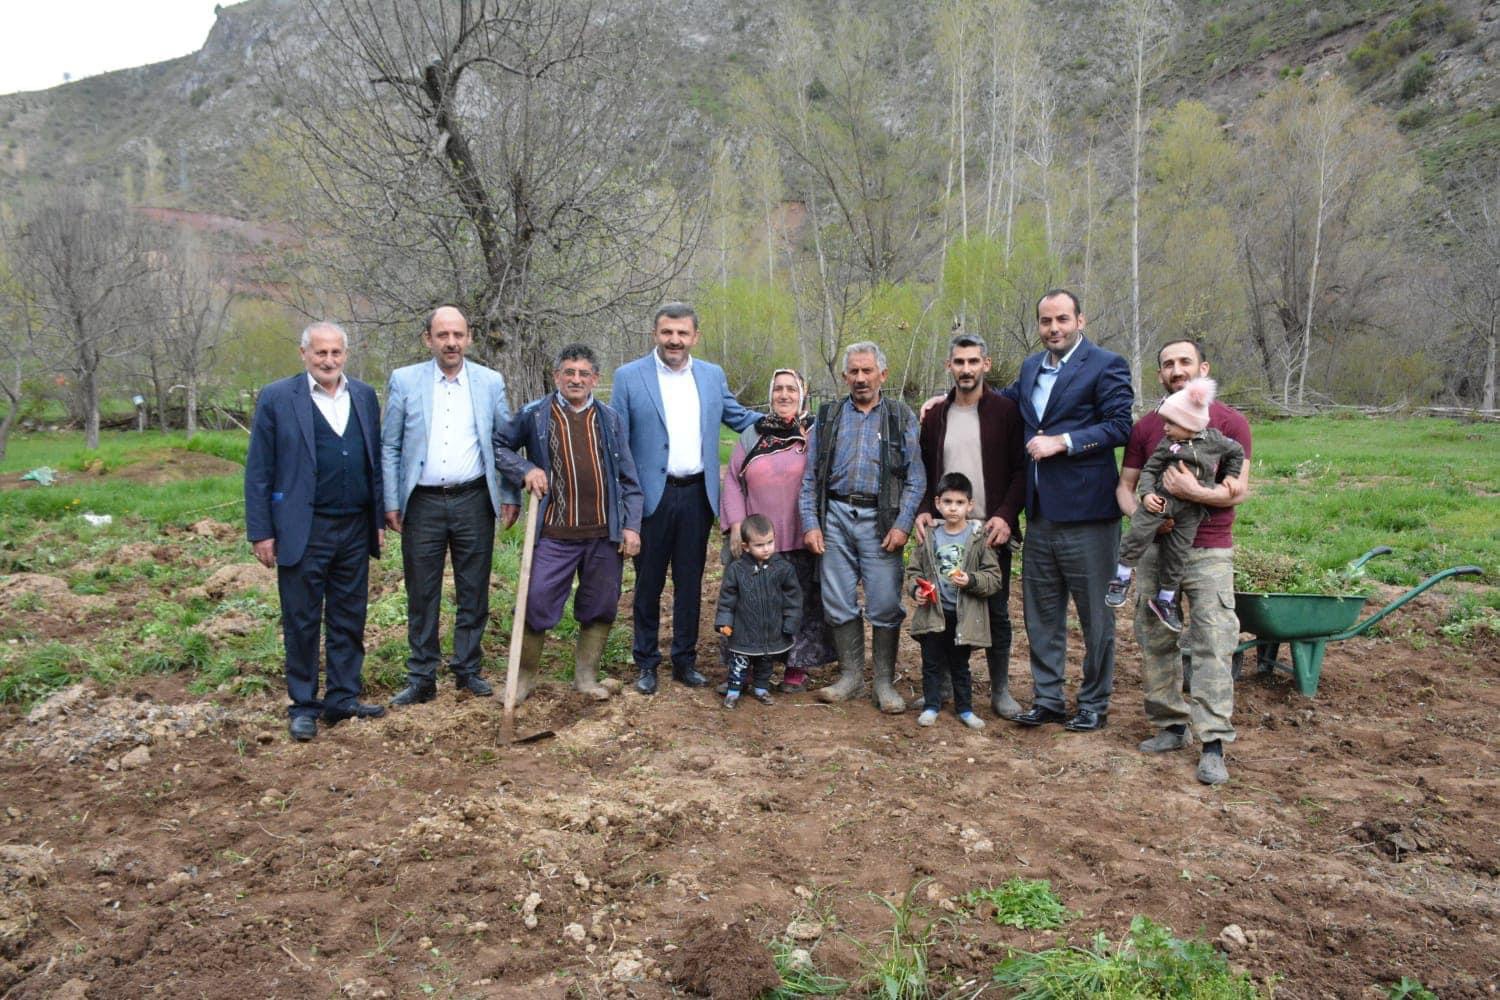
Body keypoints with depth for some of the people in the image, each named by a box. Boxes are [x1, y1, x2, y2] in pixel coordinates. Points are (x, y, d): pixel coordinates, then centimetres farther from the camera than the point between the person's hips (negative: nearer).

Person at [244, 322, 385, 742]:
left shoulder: (364, 396, 9)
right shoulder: (276, 398, -3)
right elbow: (258, 471, -3)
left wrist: (379, 519, 10)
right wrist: (260, 531, -6)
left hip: (355, 529, 4)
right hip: (303, 530, -4)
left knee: (349, 619, 11)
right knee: (302, 621, 6)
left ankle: (343, 698, 23)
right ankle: (303, 706, 18)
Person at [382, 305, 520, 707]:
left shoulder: (491, 382, 4)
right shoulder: (404, 381, 2)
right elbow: (389, 447, 3)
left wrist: (509, 496, 2)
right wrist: (391, 502, -1)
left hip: (474, 501, 1)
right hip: (423, 503, -1)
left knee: (474, 592, 9)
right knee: (422, 594, 6)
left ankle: (468, 670, 23)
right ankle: (421, 678, 17)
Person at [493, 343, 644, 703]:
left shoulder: (610, 419, 8)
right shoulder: (534, 415, 2)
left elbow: (628, 478, 8)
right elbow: (498, 444, 11)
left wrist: (631, 525, 1)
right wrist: (525, 469, -6)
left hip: (605, 532, 2)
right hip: (554, 534, -2)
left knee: (600, 607, 9)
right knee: (537, 605, -1)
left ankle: (586, 676, 27)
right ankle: (526, 676, 20)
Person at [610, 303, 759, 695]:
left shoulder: (713, 375, 8)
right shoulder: (628, 376, -3)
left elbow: (738, 417, 16)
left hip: (697, 495, 3)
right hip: (651, 496, -3)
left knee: (690, 582, 12)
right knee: (649, 583, 8)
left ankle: (685, 661, 25)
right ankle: (646, 663, 22)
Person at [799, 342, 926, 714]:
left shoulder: (902, 417, 7)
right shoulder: (827, 417, 12)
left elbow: (916, 477, 2)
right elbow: (810, 477, 10)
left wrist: (903, 525, -9)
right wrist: (810, 524, 0)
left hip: (880, 520, -2)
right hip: (835, 517, 2)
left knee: (885, 606, -2)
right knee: (838, 603, 5)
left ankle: (885, 681, 12)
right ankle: (851, 674, 19)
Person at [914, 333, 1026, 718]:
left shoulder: (1006, 411, -1)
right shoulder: (936, 415, 9)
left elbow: (1022, 470, -3)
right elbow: (923, 470, 13)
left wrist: (1005, 516, -14)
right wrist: (923, 510, -3)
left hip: (992, 531, -2)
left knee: (997, 611, 6)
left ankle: (1000, 691, 18)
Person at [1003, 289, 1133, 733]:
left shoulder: (1106, 365, -7)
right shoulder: (1032, 366, 14)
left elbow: (1119, 427, -14)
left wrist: (1061, 441, -19)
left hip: (1085, 511, -7)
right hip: (1040, 511, 7)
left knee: (1095, 613, 6)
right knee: (1041, 612, 14)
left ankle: (1094, 703, 21)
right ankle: (1047, 698, 26)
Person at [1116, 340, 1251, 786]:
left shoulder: (1229, 422, -1)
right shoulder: (1146, 427, 10)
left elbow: (1239, 490, -7)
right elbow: (1125, 485, 12)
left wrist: (1193, 491, -23)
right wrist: (1140, 513, -9)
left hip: (1209, 551, -4)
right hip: (1154, 548, 4)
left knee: (1213, 645, -7)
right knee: (1155, 640, 7)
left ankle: (1213, 744, -4)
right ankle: (1170, 725, 20)